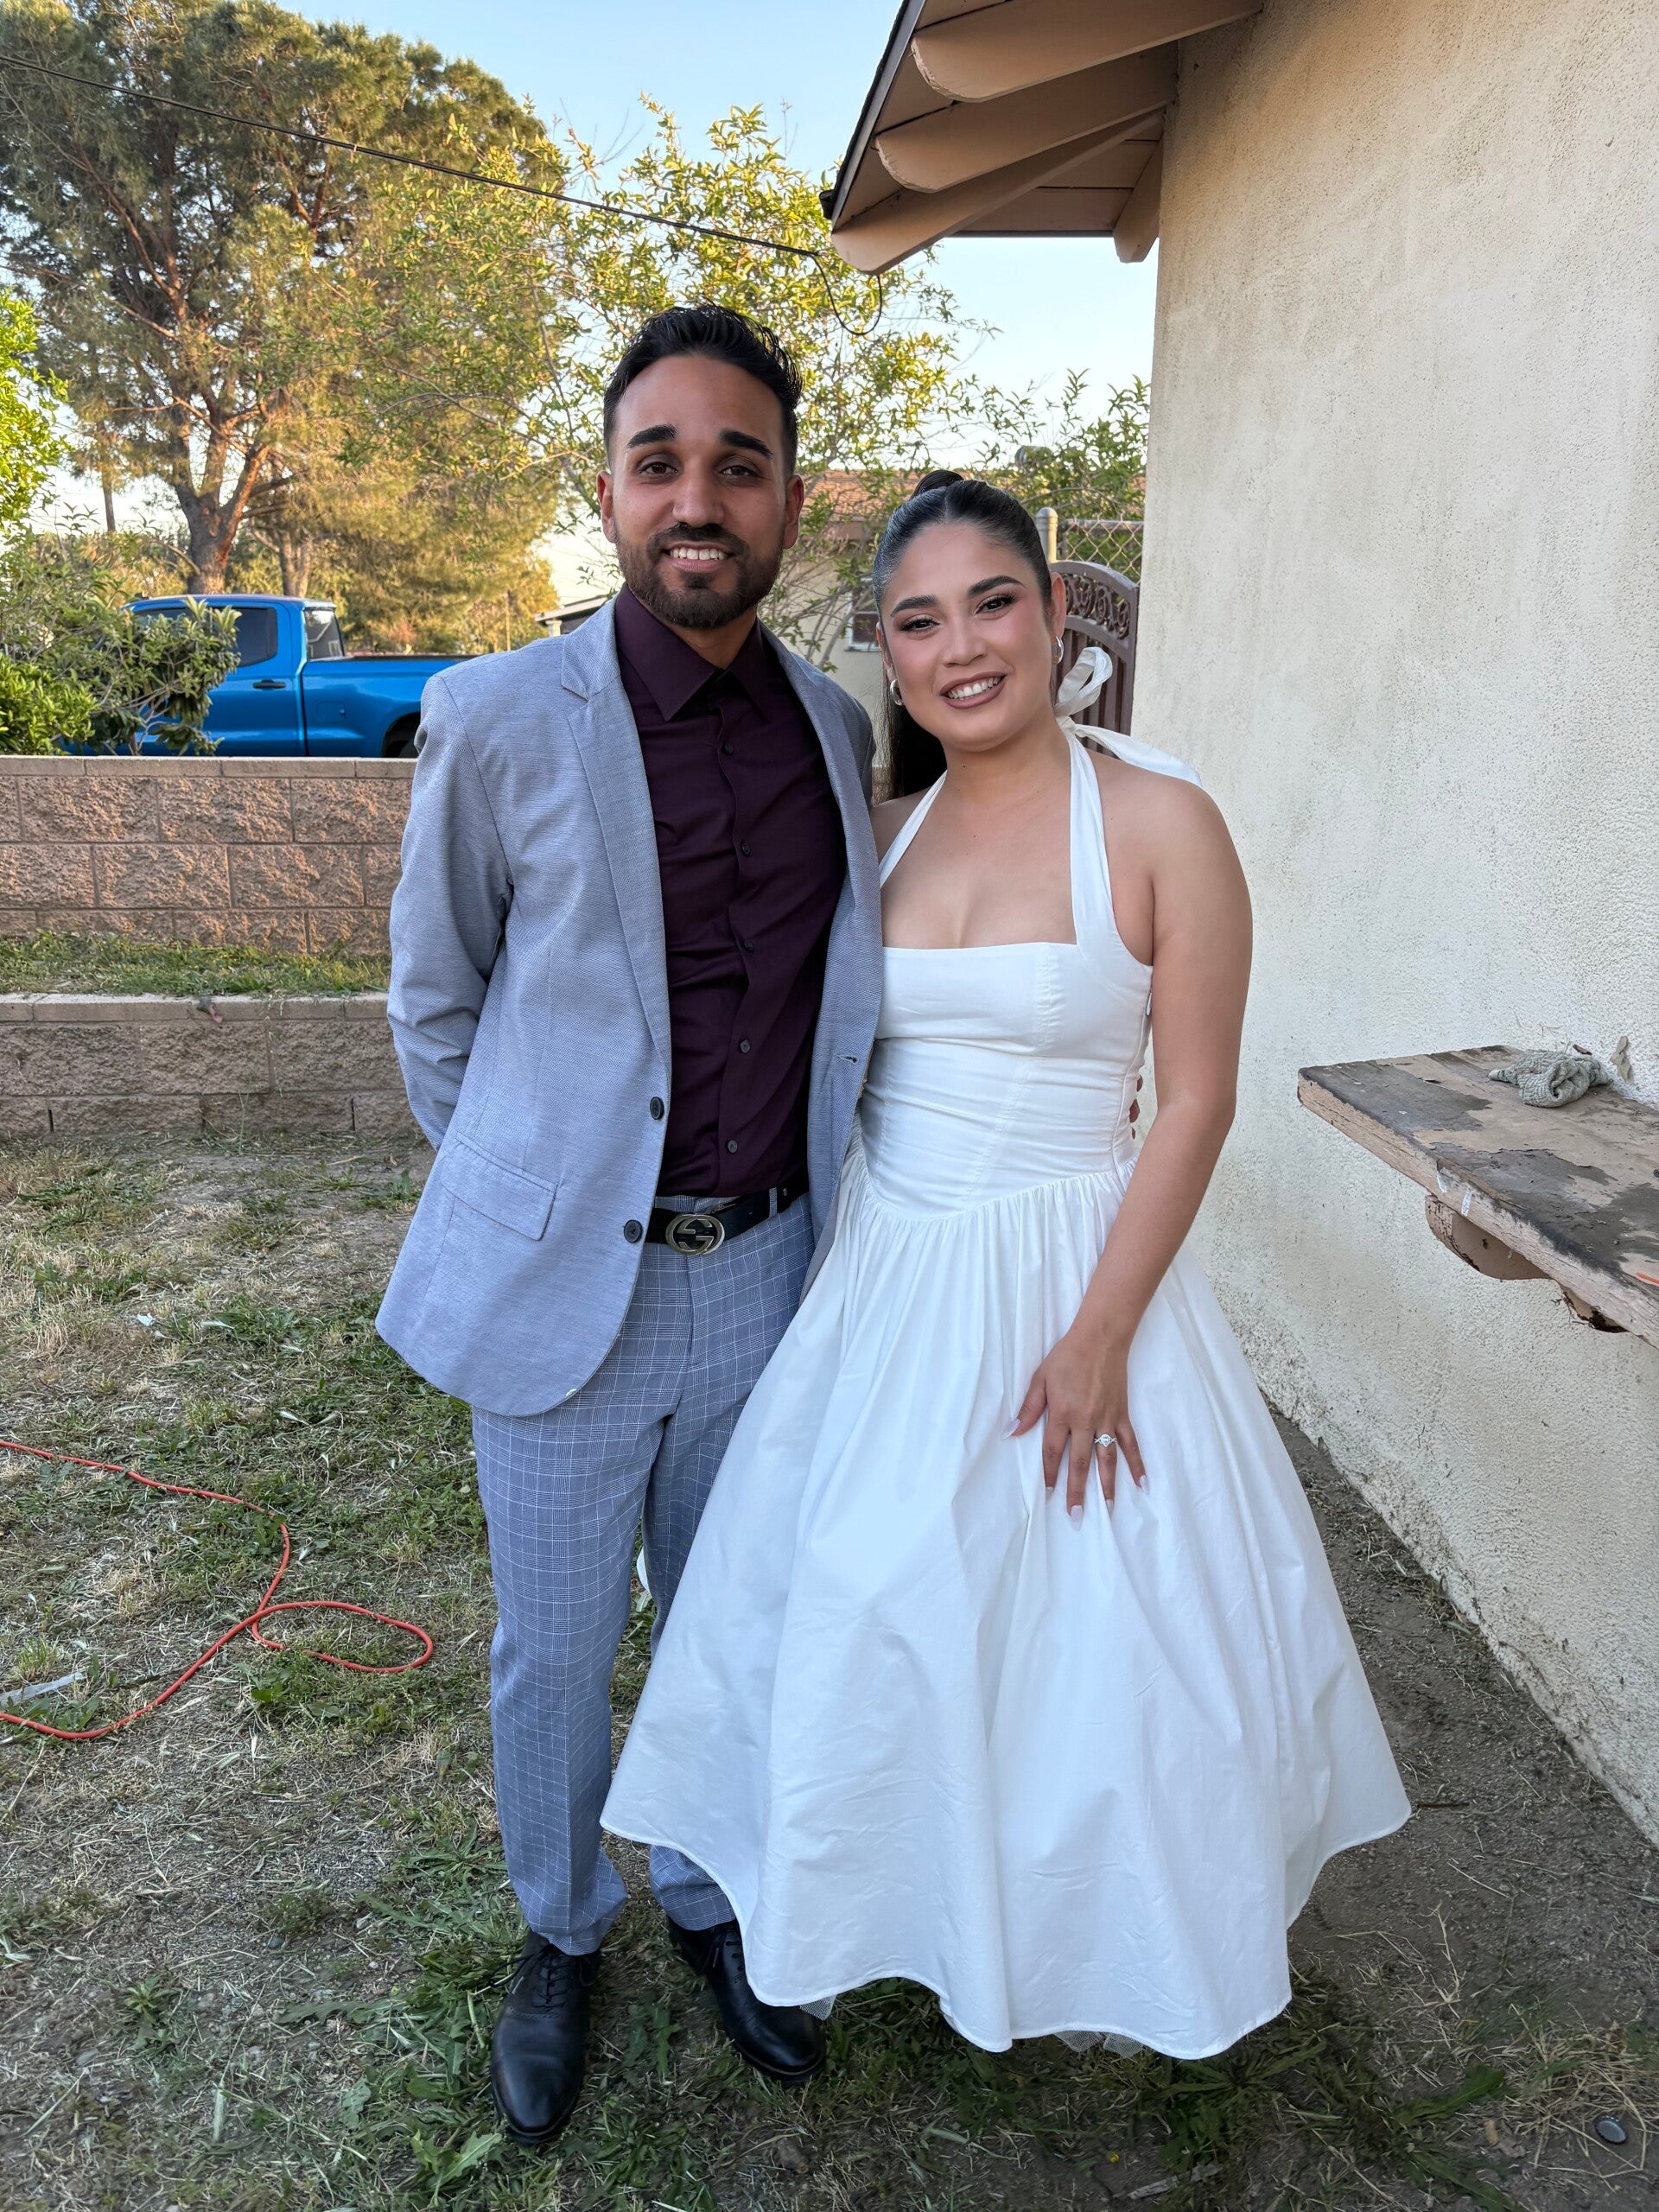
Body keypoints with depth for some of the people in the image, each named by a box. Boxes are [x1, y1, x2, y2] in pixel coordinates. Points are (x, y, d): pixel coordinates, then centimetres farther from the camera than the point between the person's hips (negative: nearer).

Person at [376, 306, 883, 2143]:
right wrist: (509, 1199, 5)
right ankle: (559, 1933, 43)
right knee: (554, 1647, 15)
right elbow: (434, 995, 1)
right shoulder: (499, 721, -11)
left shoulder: (839, 729, 1)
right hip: (567, 1282, -3)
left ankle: (710, 1895, 47)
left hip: (764, 1267, 3)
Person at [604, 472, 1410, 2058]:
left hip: (1062, 1276, -5)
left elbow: (1196, 1103, -13)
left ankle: (1107, 1944, 42)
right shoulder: (882, 833, 3)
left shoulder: (1158, 824, -12)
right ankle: (901, 1900, 49)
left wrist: (1100, 1336, -16)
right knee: (863, 1606, 19)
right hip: (877, 1275, 5)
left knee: (1078, 1622, 11)